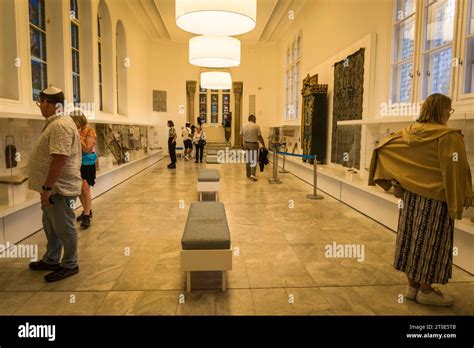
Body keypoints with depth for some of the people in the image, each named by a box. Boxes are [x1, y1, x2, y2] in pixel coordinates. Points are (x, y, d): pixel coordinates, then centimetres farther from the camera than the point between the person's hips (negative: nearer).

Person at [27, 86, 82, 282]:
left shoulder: (60, 125, -22)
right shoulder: (56, 123, 14)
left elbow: (60, 158, -29)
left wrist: (47, 188, -26)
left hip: (59, 188, -11)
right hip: (54, 187, 11)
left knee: (64, 228, 2)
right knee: (51, 226, 21)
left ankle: (69, 265, 16)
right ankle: (51, 260, 35)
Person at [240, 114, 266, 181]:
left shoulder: (244, 126, 5)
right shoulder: (256, 126, -9)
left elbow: (241, 137, 8)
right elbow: (260, 137, -8)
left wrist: (242, 145, 17)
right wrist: (263, 145, -1)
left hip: (246, 144, 4)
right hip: (253, 144, -4)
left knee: (248, 160, 13)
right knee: (254, 160, -1)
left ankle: (248, 175, 20)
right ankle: (253, 174, -14)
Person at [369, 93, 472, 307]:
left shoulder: (409, 132, 5)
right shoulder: (448, 136, -15)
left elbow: (382, 147, 12)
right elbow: (453, 171, -17)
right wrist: (457, 204, -11)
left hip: (411, 194, 7)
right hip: (435, 198, -6)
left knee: (412, 239, 12)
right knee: (431, 243, 4)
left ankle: (412, 286, 23)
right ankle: (425, 291, 15)